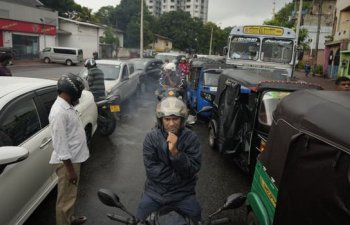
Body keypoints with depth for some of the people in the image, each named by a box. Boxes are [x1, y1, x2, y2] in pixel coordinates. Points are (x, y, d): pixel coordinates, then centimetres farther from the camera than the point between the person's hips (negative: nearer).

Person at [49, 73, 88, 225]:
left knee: (70, 195, 26)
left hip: (74, 158, 10)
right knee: (65, 198, 7)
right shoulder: (59, 111, -26)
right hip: (67, 162, -10)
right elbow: (60, 143, -25)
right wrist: (69, 169, -21)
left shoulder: (67, 106, 6)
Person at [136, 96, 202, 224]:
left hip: (183, 193, 0)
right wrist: (180, 176, -15)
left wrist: (175, 152, -29)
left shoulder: (191, 138, -9)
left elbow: (193, 170, -15)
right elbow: (152, 170, -13)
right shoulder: (151, 137, -8)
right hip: (155, 191, 1)